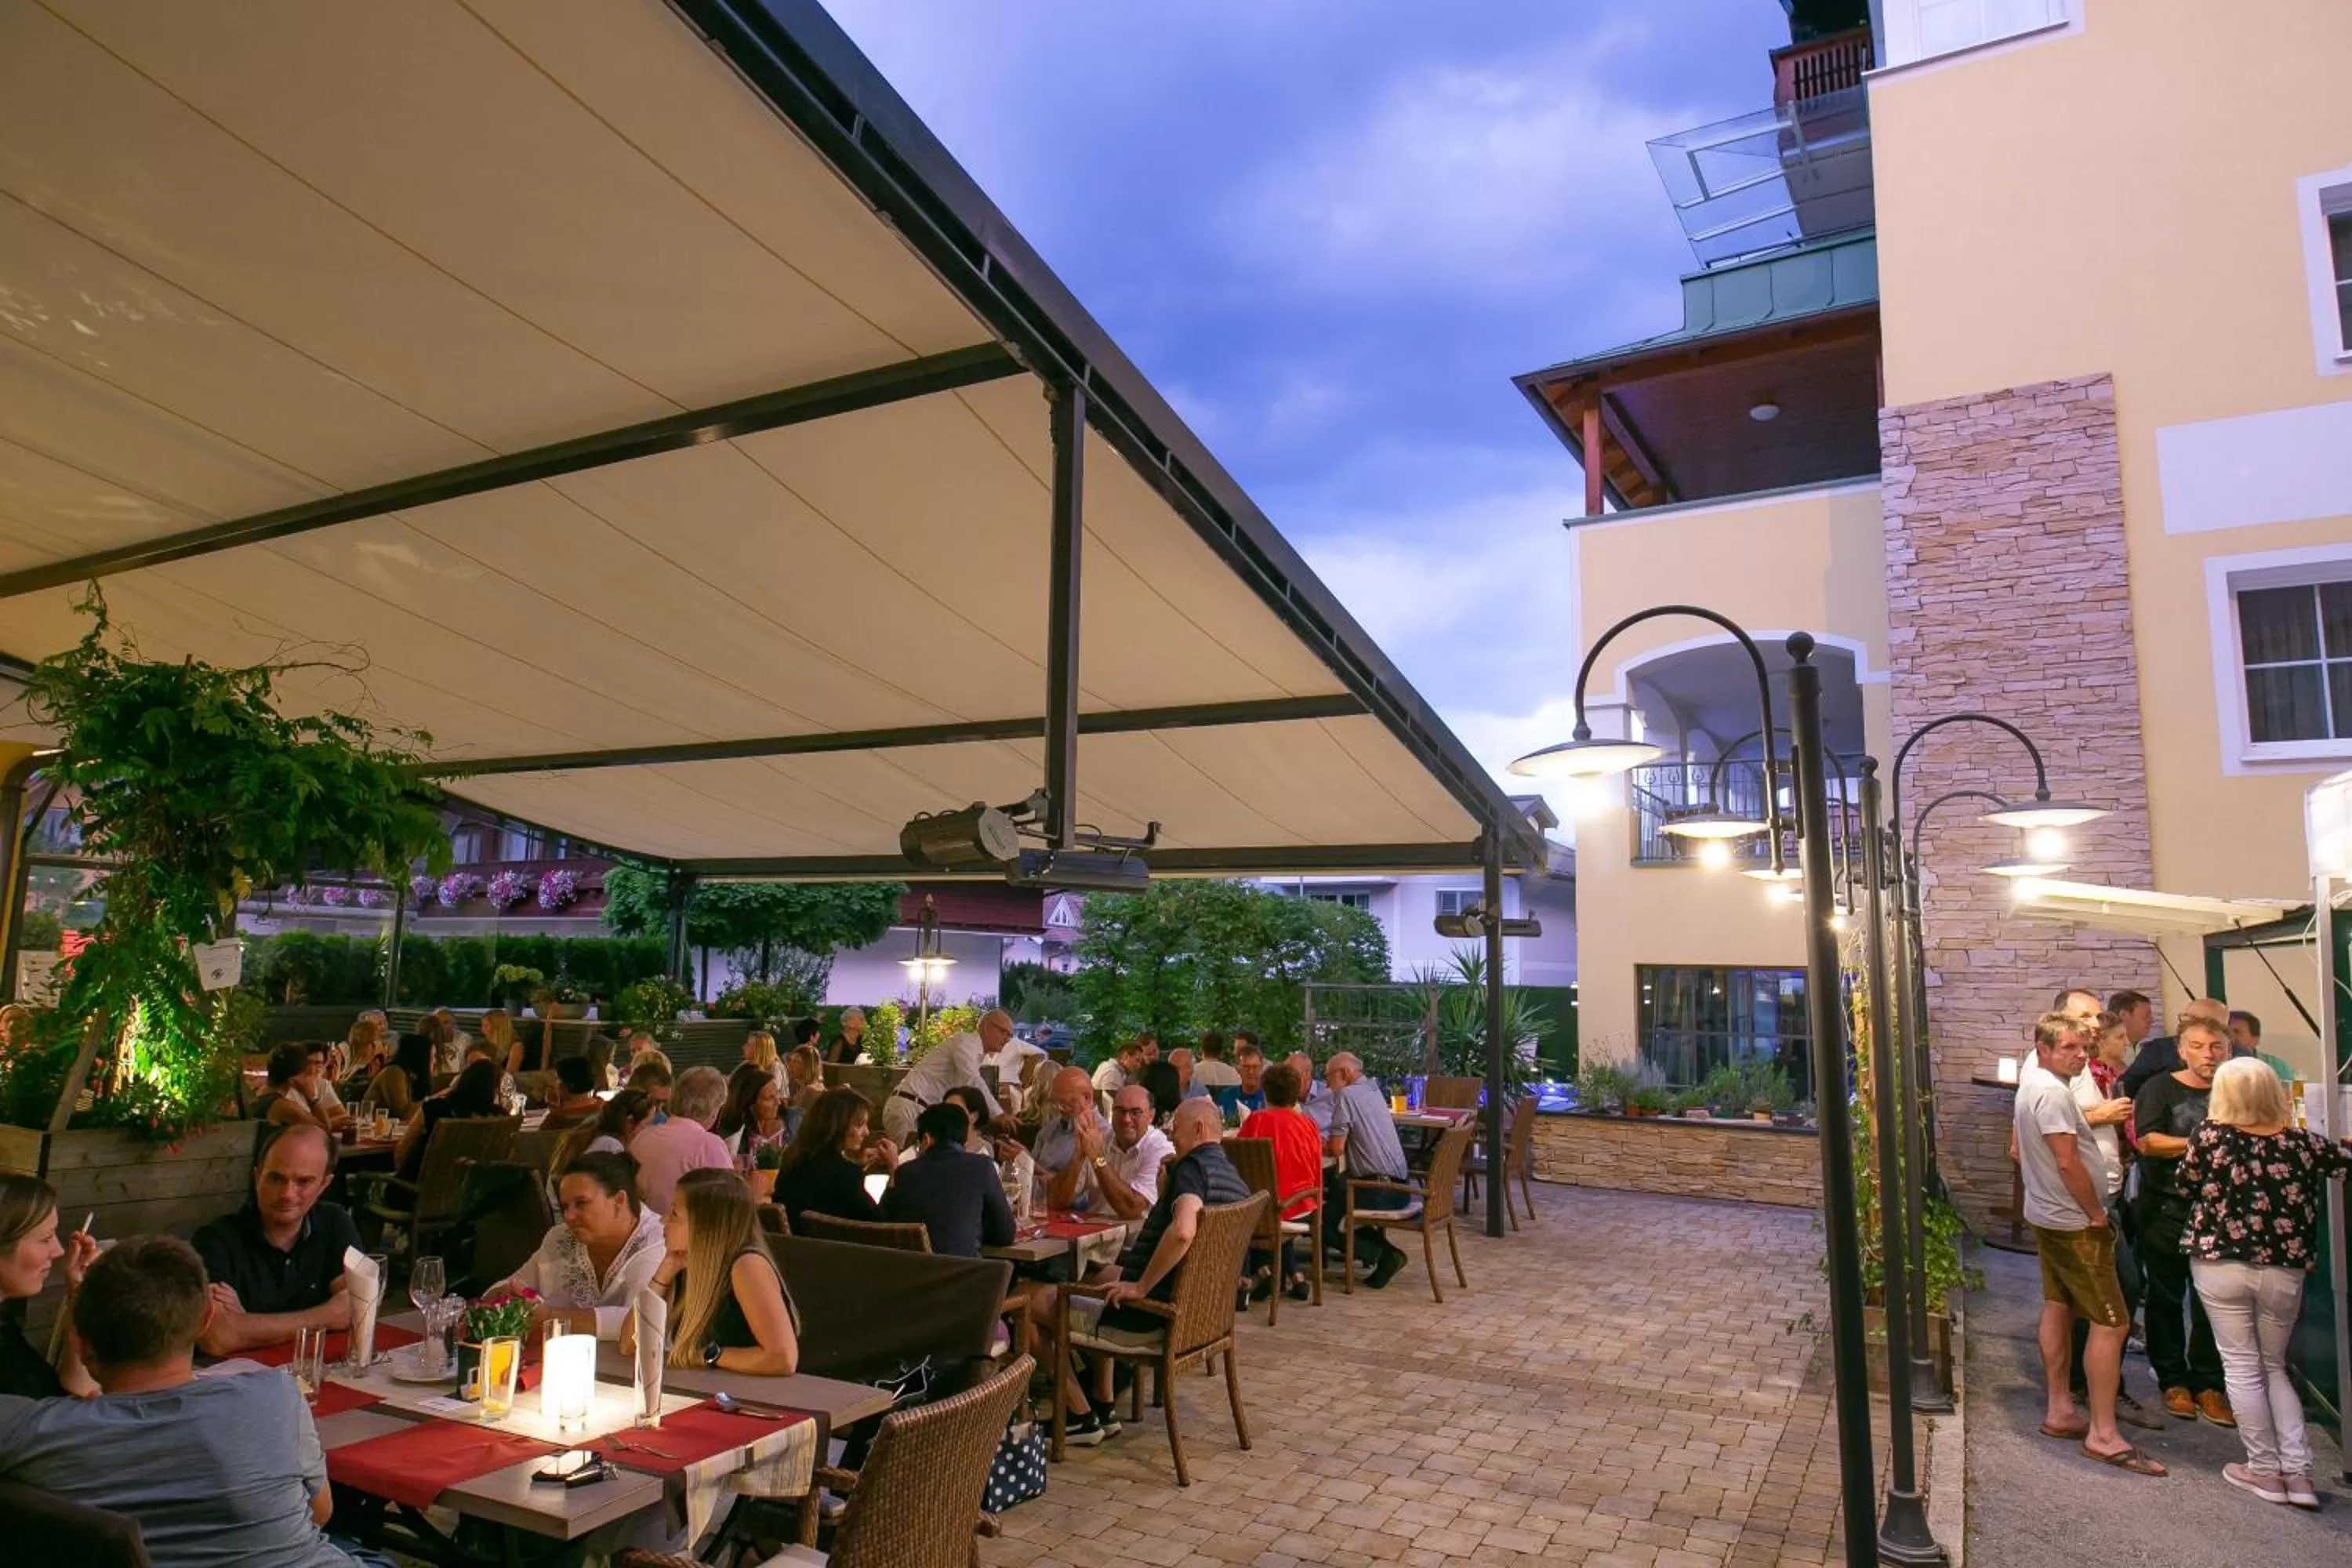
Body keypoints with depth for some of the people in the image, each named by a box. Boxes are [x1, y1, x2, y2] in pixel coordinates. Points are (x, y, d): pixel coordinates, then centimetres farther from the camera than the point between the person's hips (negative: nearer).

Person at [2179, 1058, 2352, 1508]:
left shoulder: (2209, 1136, -11)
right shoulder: (2303, 1143, -6)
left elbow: (2187, 1184, 3)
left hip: (2220, 1265, -2)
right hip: (2283, 1271, 3)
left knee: (2243, 1367, 9)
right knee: (2274, 1368, 18)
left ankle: (2265, 1470, 15)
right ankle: (2298, 1471, 14)